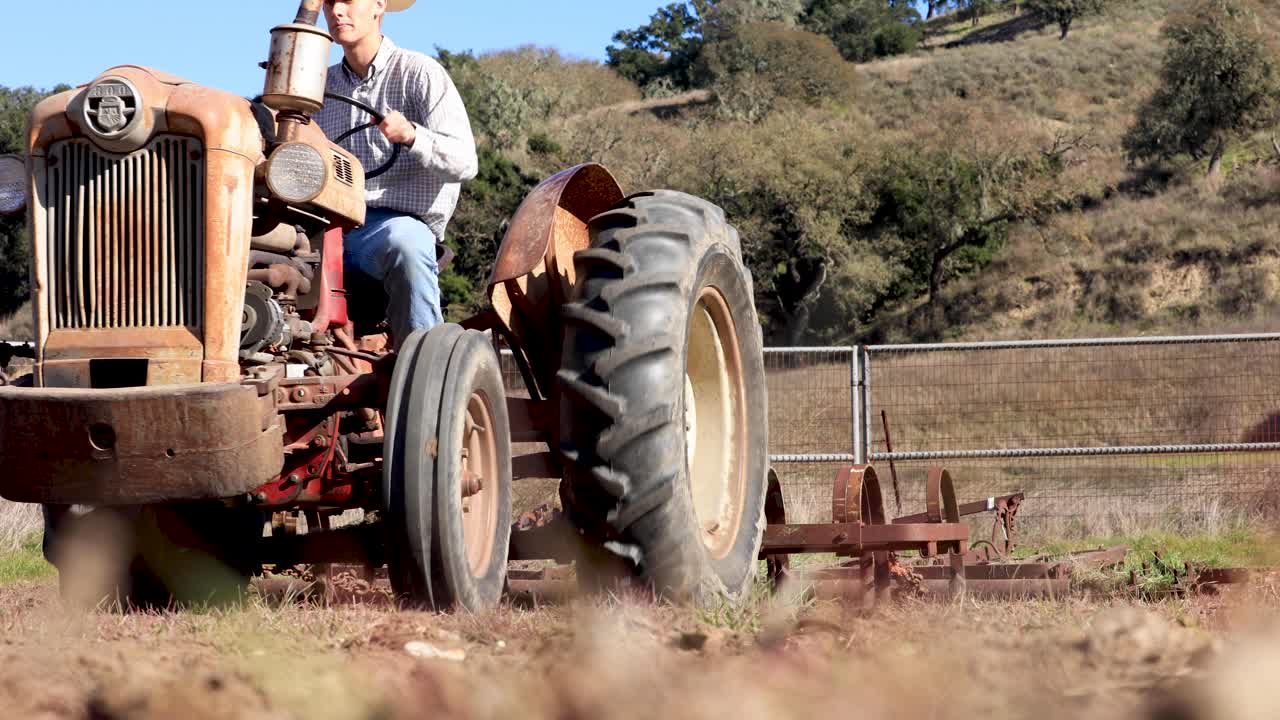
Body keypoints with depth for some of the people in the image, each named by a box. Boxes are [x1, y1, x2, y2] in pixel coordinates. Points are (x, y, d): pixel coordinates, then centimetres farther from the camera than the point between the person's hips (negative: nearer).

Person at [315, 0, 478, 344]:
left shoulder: (419, 73, 3)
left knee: (404, 243, -40)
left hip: (401, 222, -4)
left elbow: (464, 163, -8)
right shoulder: (321, 87, 21)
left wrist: (410, 135, -28)